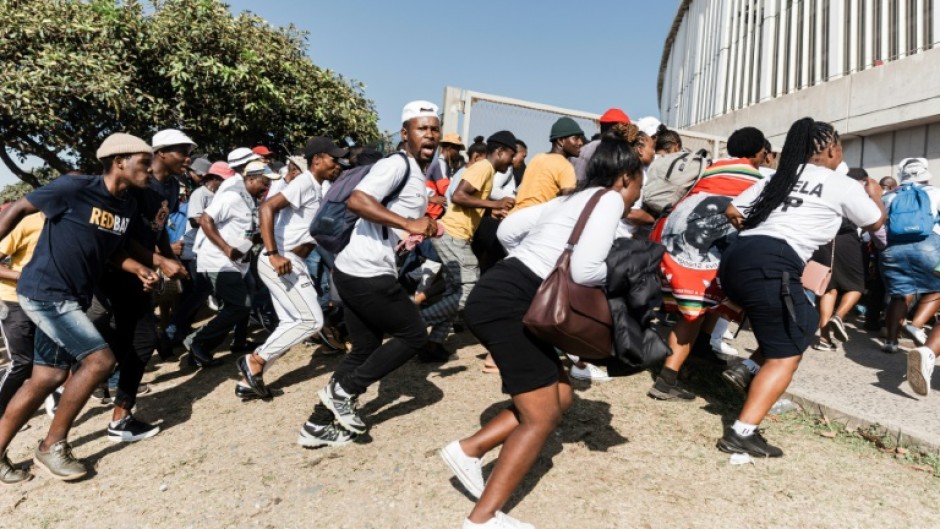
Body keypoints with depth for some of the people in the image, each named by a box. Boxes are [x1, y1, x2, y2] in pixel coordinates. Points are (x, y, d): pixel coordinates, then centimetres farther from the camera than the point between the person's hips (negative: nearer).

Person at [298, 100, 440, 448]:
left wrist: (424, 229, 14)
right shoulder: (396, 165, -11)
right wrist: (410, 224, -29)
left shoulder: (418, 176, 20)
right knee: (414, 334, 4)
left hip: (356, 272, 10)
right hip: (368, 274, -10)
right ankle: (343, 391, 10)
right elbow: (357, 201, -27)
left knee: (365, 349, 16)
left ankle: (317, 426, 23)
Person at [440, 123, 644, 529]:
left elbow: (508, 229, 22)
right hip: (506, 303, -9)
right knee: (542, 416, -1)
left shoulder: (573, 198, 21)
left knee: (559, 396, 15)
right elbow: (584, 269, -17)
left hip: (503, 297, 9)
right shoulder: (611, 200, -3)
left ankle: (468, 450, 18)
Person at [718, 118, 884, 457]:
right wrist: (875, 195, 46)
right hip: (770, 266, -7)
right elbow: (875, 222, 26)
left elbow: (732, 212, 21)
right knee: (787, 354, 1)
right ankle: (742, 433, -7)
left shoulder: (777, 179, 25)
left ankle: (748, 370, 12)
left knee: (802, 323, 26)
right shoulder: (843, 185, 10)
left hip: (736, 258, 7)